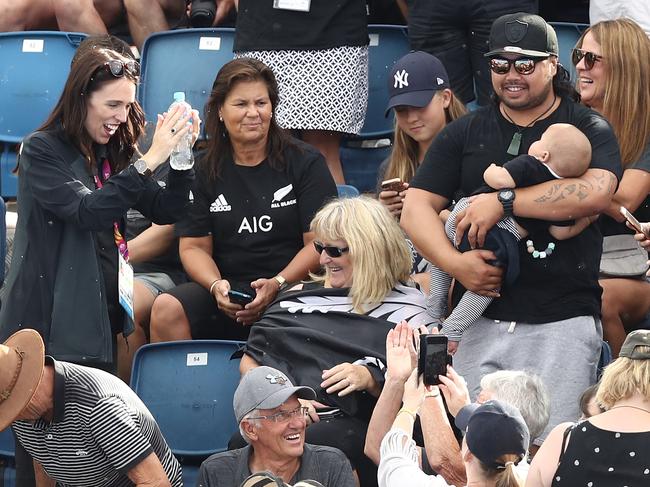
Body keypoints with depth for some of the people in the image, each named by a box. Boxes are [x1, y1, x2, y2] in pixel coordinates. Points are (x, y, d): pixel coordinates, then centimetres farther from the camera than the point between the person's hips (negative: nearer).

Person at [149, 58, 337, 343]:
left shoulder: (305, 164, 6)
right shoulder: (203, 170, 14)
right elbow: (194, 247, 11)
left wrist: (277, 284, -16)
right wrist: (215, 285, -12)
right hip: (228, 294, 3)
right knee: (166, 309, -27)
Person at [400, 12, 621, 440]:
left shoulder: (588, 130, 6)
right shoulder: (464, 135, 16)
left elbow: (596, 193, -15)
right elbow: (416, 209, 9)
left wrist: (503, 201, -14)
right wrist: (455, 263, -10)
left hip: (561, 322, -3)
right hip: (480, 320, 3)